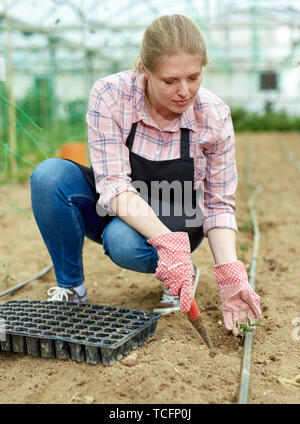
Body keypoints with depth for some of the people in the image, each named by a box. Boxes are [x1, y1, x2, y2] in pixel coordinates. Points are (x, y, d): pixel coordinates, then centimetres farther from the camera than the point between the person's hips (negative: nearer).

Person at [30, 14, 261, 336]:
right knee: (49, 175, -28)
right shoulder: (109, 95, -23)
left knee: (123, 241, -36)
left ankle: (179, 277, -1)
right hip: (114, 211, 1)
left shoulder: (215, 116, -18)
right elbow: (114, 187, -28)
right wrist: (169, 243, -42)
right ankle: (70, 288, -9)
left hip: (177, 222, -1)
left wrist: (230, 273, -26)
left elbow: (219, 205, -11)